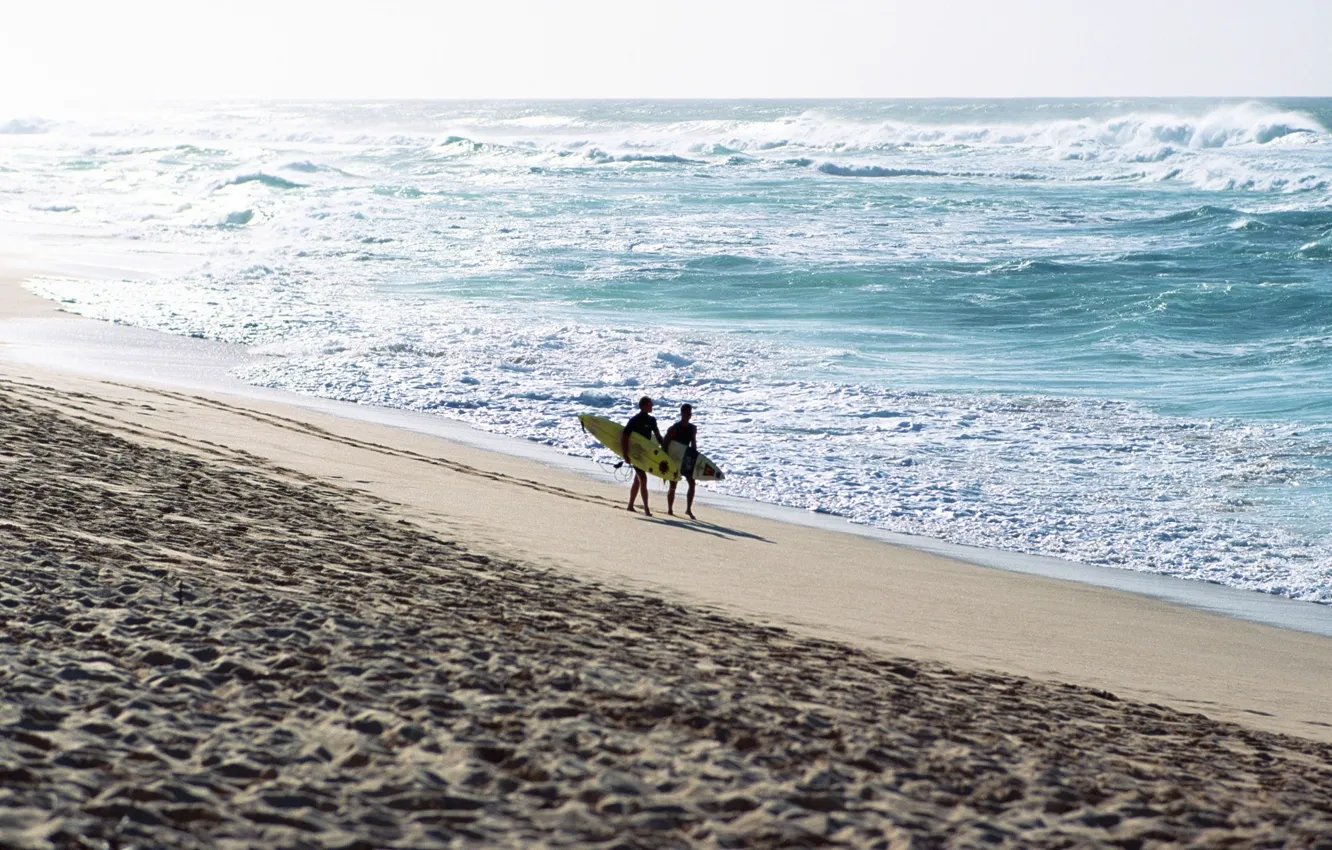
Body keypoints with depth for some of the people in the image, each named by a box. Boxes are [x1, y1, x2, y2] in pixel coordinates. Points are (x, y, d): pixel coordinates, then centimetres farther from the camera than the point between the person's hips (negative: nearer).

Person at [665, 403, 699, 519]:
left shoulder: (693, 428, 3)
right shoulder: (673, 429, -13)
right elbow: (665, 444, -12)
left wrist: (695, 457, 11)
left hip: (686, 459, 5)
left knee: (692, 483, -6)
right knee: (673, 485, 0)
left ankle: (688, 509, 2)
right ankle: (670, 510, 13)